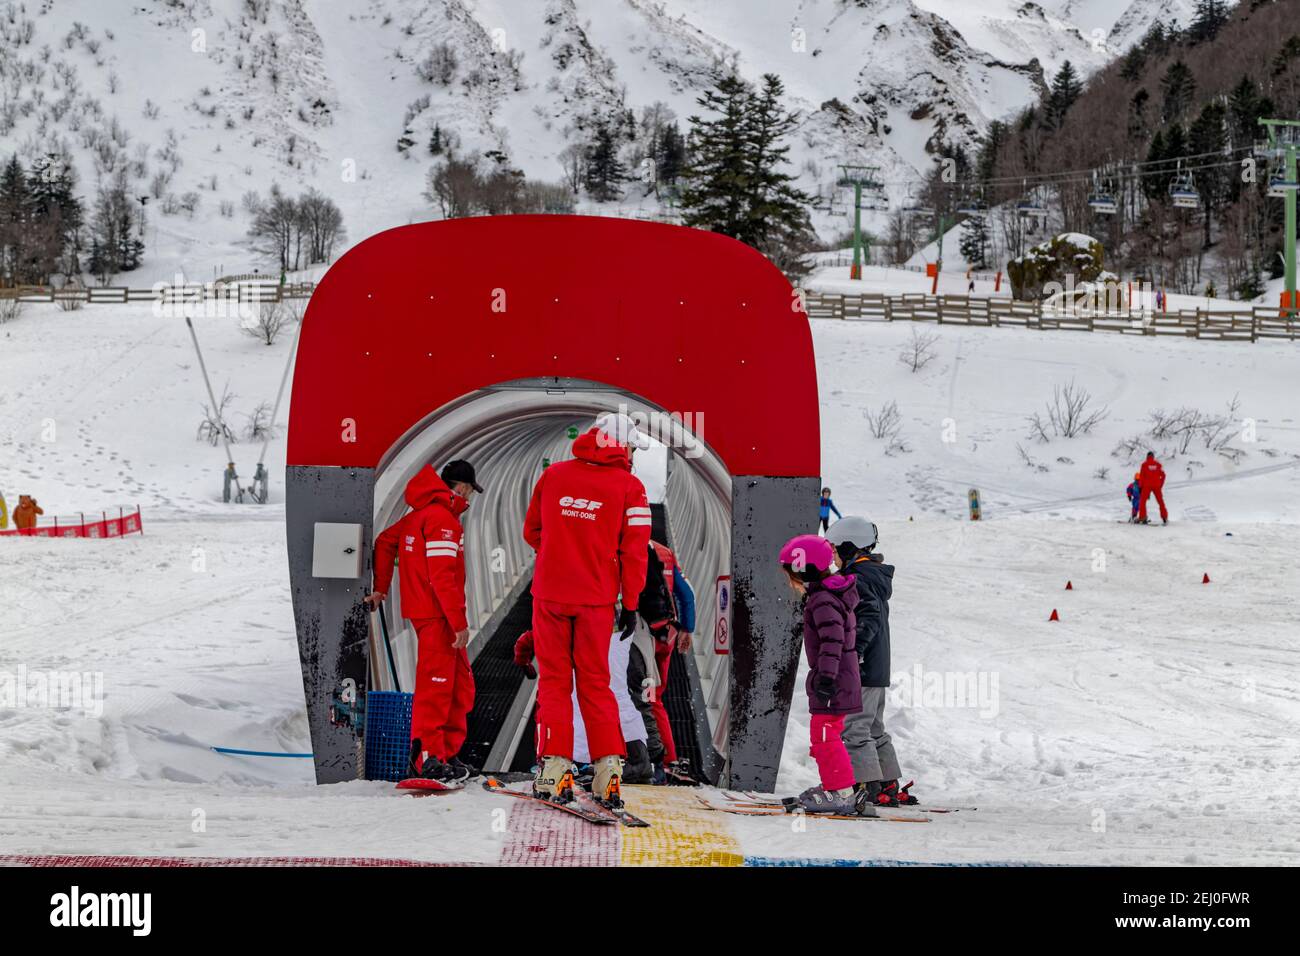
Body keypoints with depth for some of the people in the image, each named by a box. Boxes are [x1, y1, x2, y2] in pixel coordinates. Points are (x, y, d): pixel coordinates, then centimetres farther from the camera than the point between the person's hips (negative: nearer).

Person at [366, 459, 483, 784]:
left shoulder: (420, 514, 15)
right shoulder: (443, 518, -16)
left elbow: (385, 542, 25)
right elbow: (442, 577, -21)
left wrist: (381, 588, 28)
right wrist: (459, 622, -20)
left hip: (422, 608, 10)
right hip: (437, 615, -10)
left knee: (460, 684, 14)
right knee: (436, 685, -6)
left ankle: (447, 753, 20)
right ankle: (427, 760, -3)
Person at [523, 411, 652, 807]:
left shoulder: (553, 475, 3)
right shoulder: (629, 487, -4)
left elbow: (531, 531, 13)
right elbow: (634, 550, -5)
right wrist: (631, 604, 2)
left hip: (549, 593, 1)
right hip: (596, 597, -1)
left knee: (553, 680, 8)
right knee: (595, 682, 10)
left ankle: (555, 770, -1)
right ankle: (608, 768, 1)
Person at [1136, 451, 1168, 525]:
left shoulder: (1144, 464, 0)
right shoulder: (1158, 464, 7)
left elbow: (1142, 476, -3)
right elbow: (1163, 475, 6)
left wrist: (1140, 486, 2)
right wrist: (1161, 485, 14)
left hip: (1147, 486, -2)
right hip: (1157, 486, 2)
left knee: (1143, 501, 4)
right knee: (1160, 501, 9)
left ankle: (1142, 518, -7)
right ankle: (1165, 517, 5)